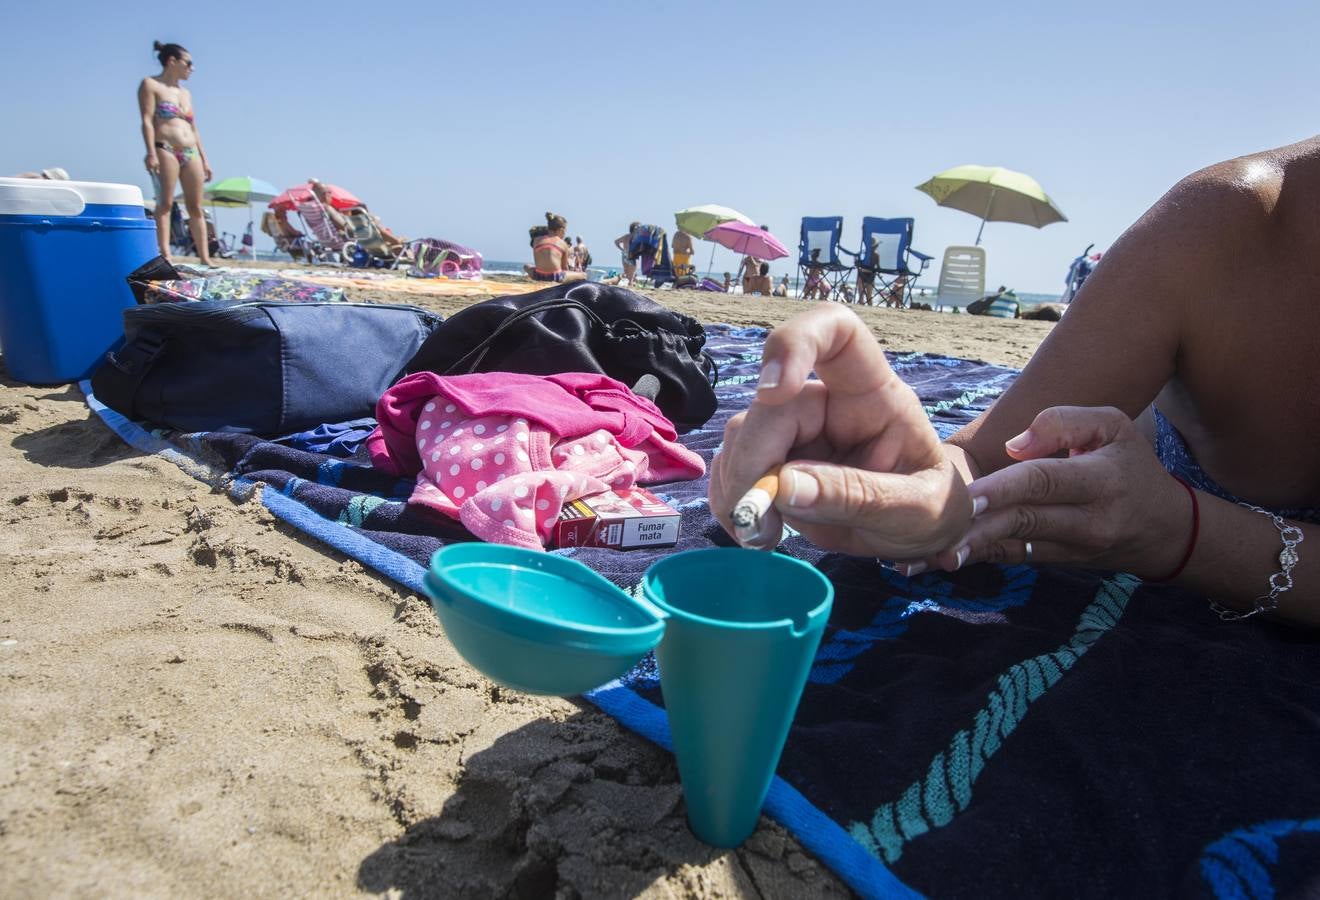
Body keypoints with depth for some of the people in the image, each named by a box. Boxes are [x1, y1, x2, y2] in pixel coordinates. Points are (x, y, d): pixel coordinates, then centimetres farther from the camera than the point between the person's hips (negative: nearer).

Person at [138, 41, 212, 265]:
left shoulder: (185, 93, 25)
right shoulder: (150, 84, 5)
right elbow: (147, 120, -5)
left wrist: (204, 159, 15)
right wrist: (151, 153, -17)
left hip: (191, 153, 6)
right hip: (165, 151, -6)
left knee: (196, 207, 1)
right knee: (164, 203, -11)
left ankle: (205, 258, -1)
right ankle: (165, 255, -16)